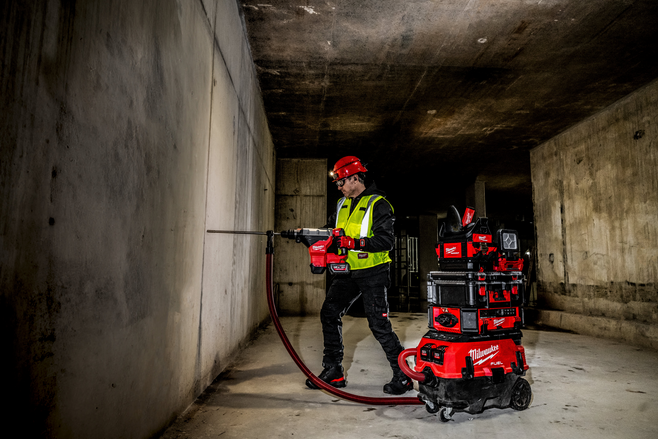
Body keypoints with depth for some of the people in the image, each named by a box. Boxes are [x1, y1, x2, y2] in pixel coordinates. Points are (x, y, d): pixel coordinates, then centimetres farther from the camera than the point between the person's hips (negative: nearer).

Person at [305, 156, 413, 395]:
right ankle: (333, 371, 15)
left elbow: (386, 241, -19)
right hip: (348, 272, 7)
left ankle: (403, 376, 11)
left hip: (373, 273, -7)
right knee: (329, 313, 3)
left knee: (379, 325, -5)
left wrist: (354, 243, -29)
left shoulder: (378, 204, -11)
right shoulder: (342, 204, 13)